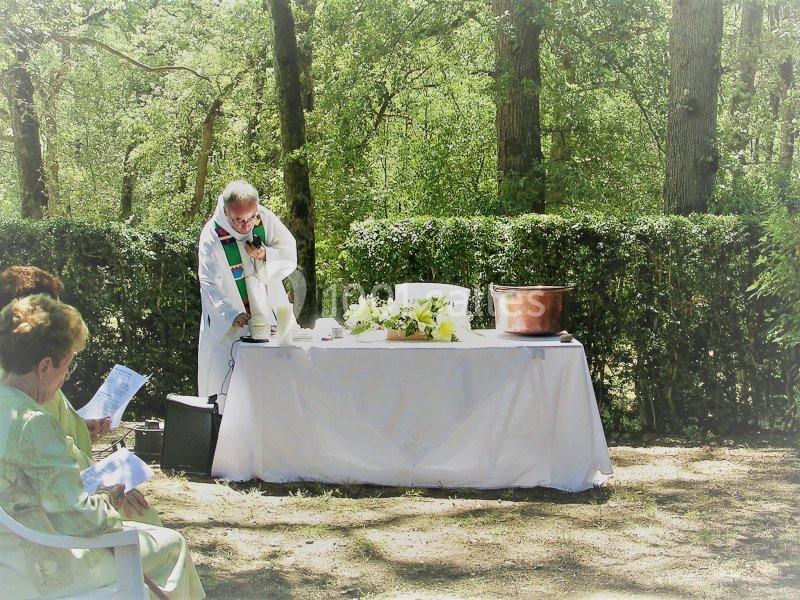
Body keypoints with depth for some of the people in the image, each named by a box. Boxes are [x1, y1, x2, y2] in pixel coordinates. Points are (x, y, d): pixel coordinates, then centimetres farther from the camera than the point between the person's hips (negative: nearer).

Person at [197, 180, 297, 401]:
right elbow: (210, 286, -23)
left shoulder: (265, 219, -10)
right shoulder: (212, 236, -20)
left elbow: (290, 254, 0)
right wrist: (234, 315, -37)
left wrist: (266, 256, -21)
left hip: (269, 311, 4)